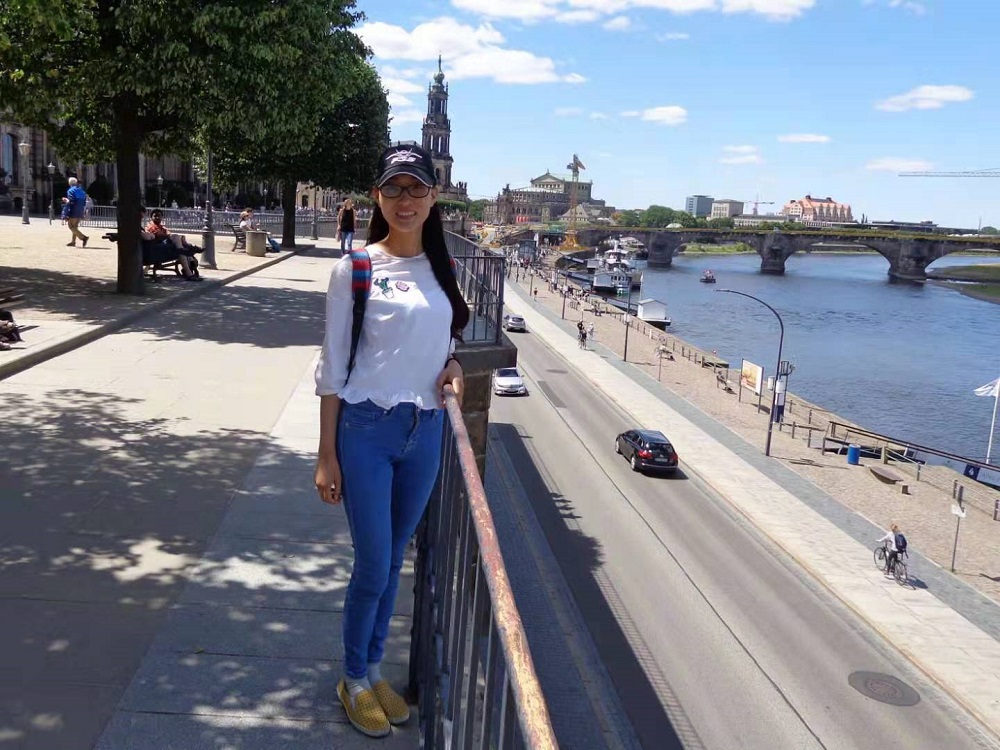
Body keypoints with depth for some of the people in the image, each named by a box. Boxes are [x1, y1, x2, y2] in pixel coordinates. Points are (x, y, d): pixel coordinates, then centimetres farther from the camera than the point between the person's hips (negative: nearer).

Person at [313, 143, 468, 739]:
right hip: (366, 428, -4)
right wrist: (327, 455, -7)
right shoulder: (356, 268, -7)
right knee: (373, 565, 2)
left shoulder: (443, 267, 7)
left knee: (394, 560, 15)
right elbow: (333, 367, -6)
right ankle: (354, 678, 26)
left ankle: (374, 668, 35)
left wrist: (452, 364, -4)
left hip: (425, 432, 5)